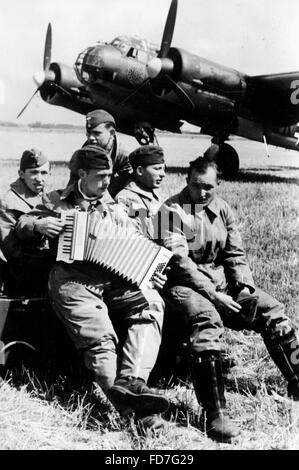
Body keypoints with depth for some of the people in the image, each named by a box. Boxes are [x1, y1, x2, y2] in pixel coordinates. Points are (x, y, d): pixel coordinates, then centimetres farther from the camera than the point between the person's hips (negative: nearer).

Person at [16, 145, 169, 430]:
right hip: (72, 277, -3)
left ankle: (131, 382, -39)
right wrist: (38, 224, -3)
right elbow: (21, 223, 21)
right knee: (99, 337, -28)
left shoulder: (115, 209, 25)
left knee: (151, 303, -28)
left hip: (112, 277, 3)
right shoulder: (58, 201, 19)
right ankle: (133, 406, -35)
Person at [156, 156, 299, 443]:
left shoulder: (222, 209, 11)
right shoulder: (172, 211, -8)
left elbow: (235, 254, 14)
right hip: (185, 284, -6)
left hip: (222, 282, 7)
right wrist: (213, 295, -22)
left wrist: (245, 287, -5)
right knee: (206, 321, -36)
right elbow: (179, 261, -16)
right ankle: (215, 415, -39)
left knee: (272, 311, -9)